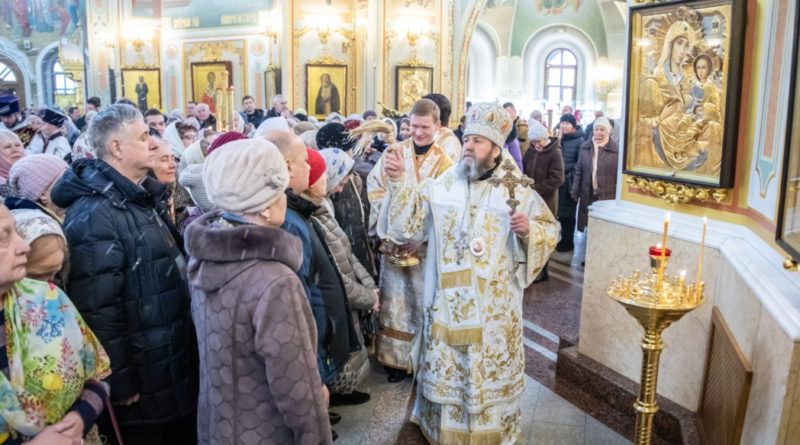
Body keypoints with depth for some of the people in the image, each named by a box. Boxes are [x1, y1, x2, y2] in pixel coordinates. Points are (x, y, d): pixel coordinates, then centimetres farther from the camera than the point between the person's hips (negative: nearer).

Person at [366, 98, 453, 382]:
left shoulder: (444, 162, -1)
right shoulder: (393, 153, 2)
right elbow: (375, 191, 0)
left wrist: (422, 238, -16)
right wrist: (386, 229, -11)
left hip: (426, 245, -1)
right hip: (393, 241, 1)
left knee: (424, 302, 6)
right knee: (394, 300, 8)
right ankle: (395, 358, 21)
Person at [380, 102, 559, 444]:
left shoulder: (518, 191, -3)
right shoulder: (440, 186, 0)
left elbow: (551, 229, 2)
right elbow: (409, 227, -5)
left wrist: (530, 229, -20)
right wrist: (399, 182, -17)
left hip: (494, 307, -1)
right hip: (446, 303, 2)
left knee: (491, 376, 13)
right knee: (445, 373, 15)